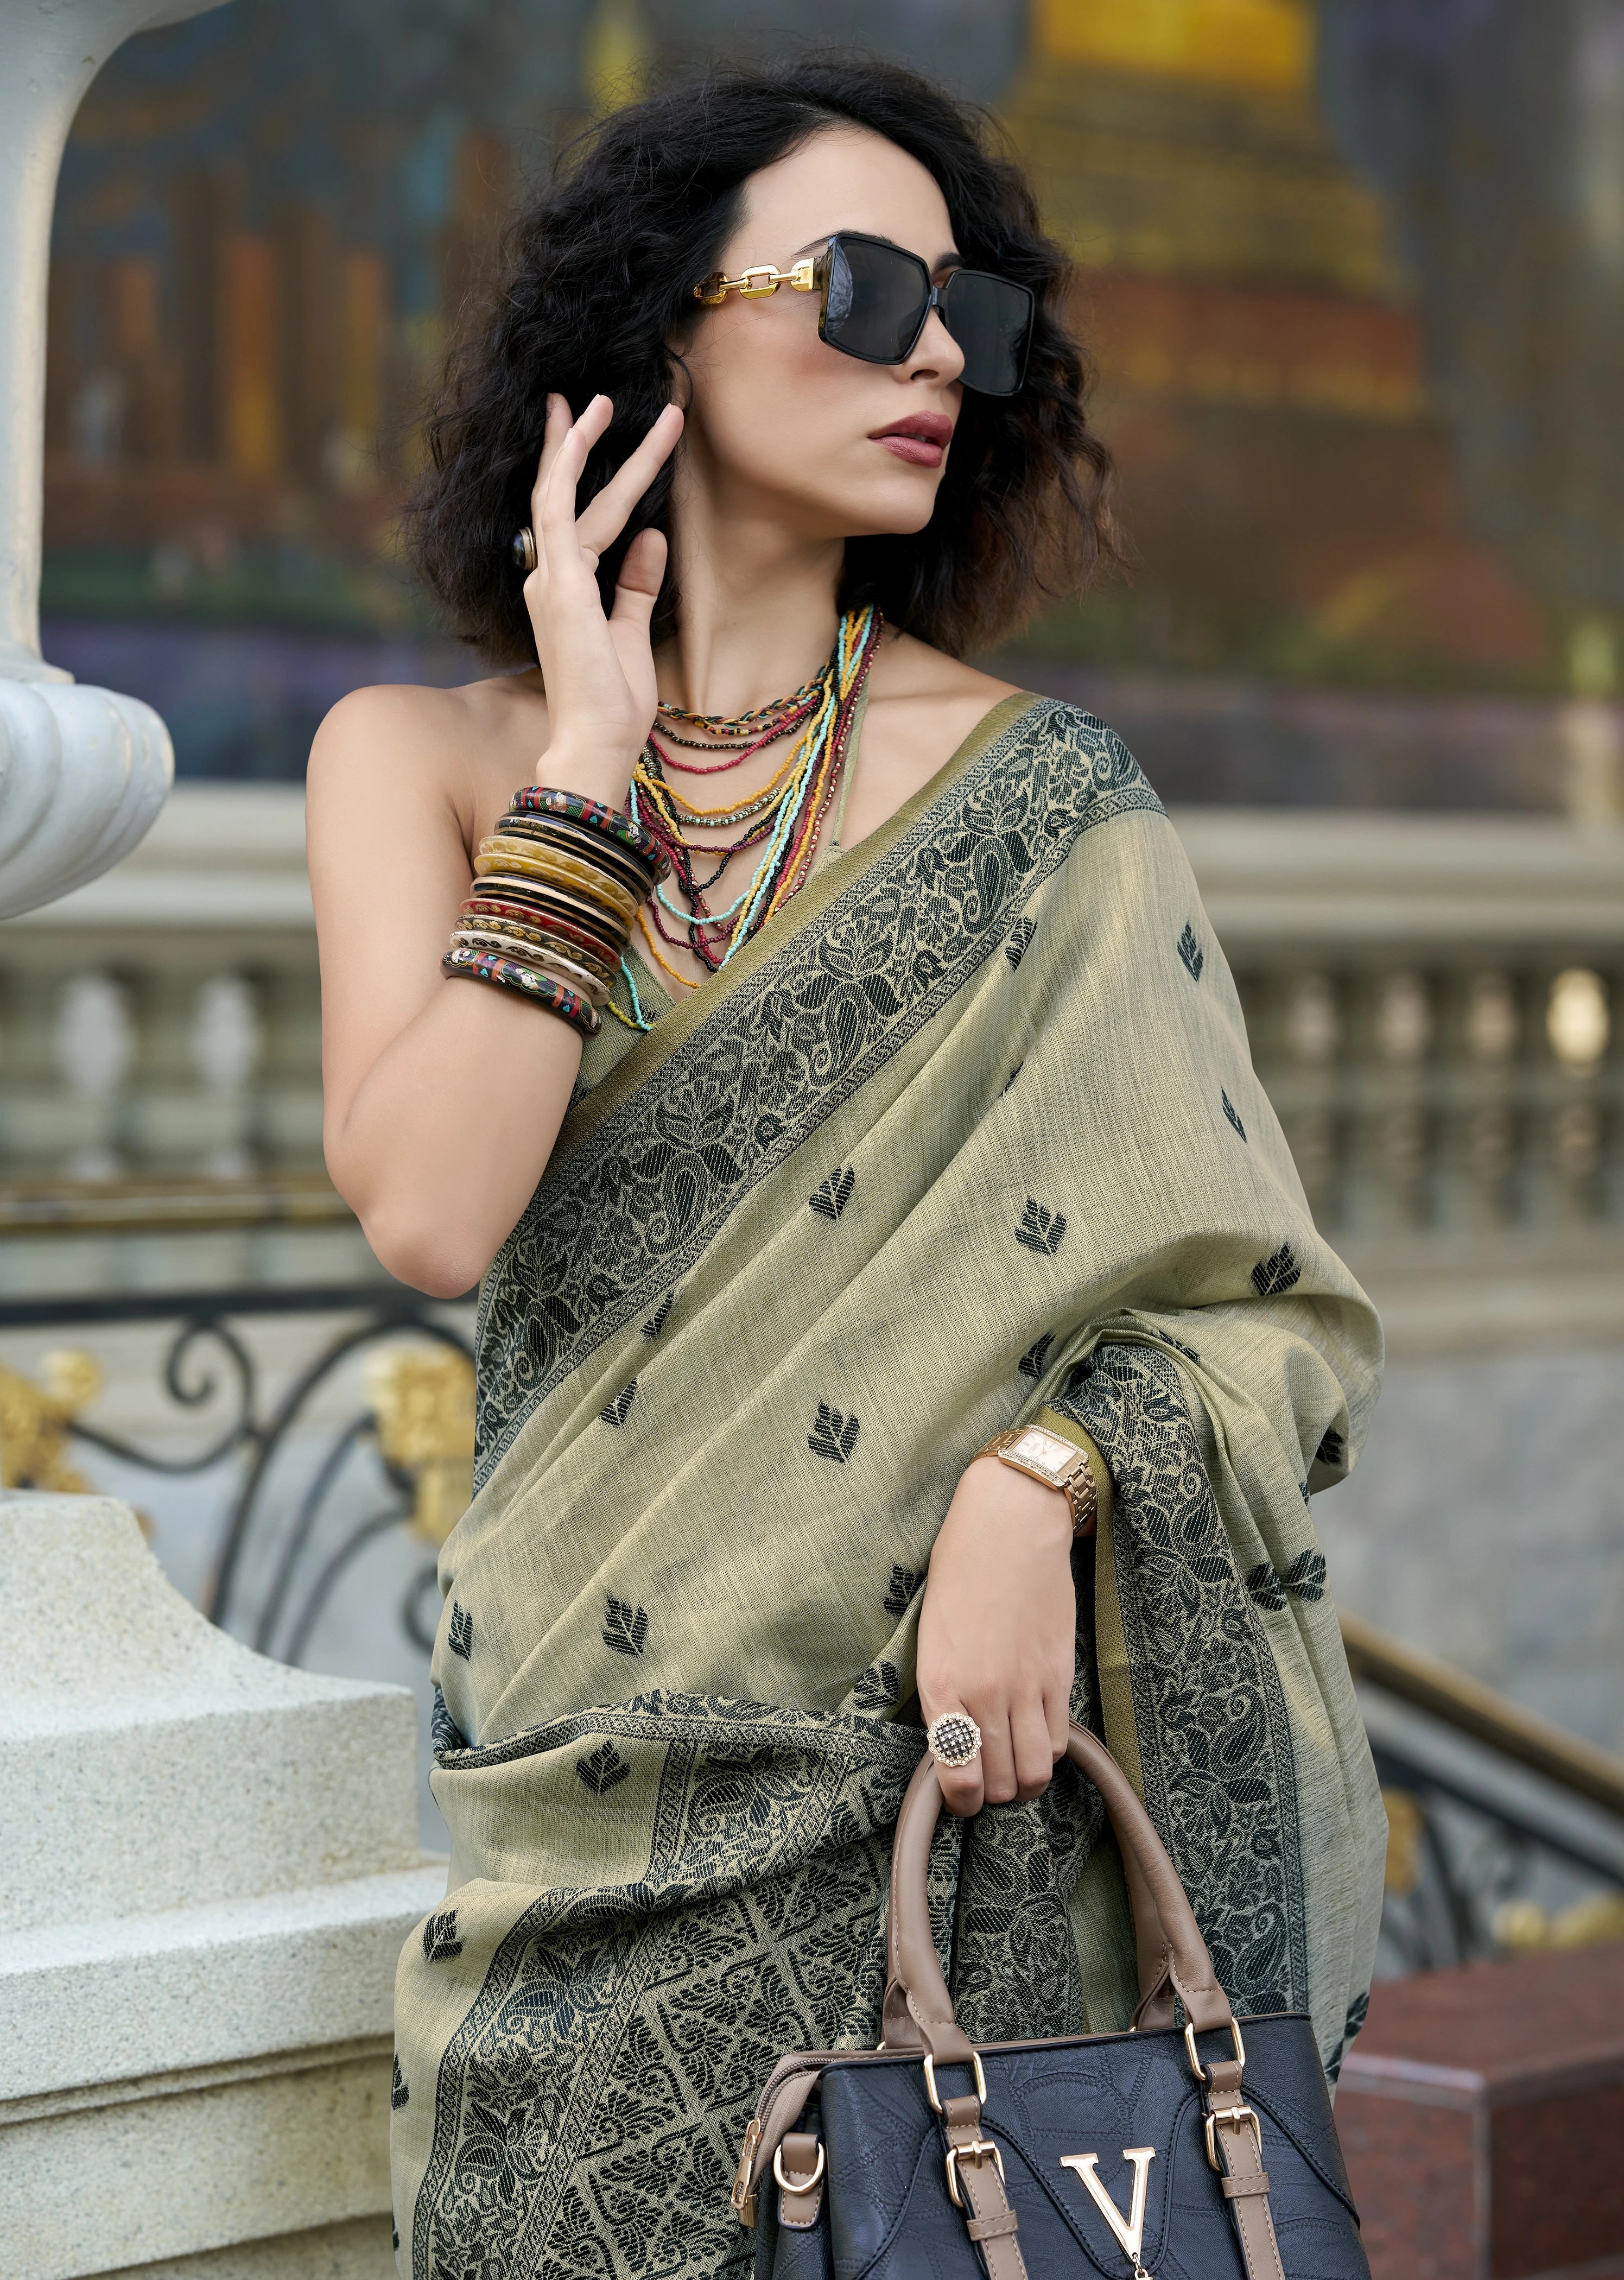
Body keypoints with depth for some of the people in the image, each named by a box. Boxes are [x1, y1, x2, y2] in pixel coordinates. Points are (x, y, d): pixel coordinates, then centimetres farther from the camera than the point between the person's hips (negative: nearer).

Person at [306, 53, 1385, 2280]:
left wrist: (1039, 1477, -20)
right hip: (602, 1806, 1)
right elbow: (430, 1210, -12)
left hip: (964, 1772, 0)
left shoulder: (1038, 802, 2)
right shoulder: (422, 758, 5)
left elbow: (1262, 1299, 0)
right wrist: (596, 750, -8)